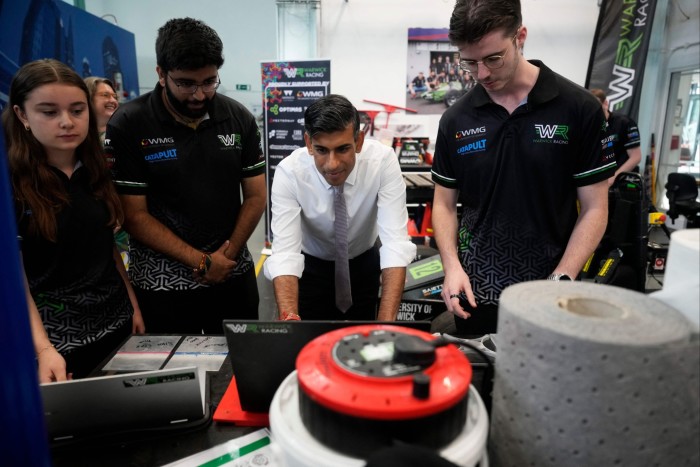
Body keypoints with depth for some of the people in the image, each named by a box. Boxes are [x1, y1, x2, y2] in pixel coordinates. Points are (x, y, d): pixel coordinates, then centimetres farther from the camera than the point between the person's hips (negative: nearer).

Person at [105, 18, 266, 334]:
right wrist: (202, 262, -12)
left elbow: (256, 196, 2)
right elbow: (134, 215, -10)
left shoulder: (239, 118, -1)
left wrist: (226, 257, -7)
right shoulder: (127, 125, -10)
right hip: (162, 285, -2)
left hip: (234, 275, 3)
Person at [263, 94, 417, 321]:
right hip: (310, 266, -1)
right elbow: (284, 252, -34)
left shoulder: (382, 160, -28)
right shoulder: (289, 172, -28)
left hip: (364, 264, 1)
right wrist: (289, 319, -51)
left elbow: (396, 242, -34)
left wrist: (386, 321, -44)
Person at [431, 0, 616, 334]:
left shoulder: (579, 109, -7)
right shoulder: (455, 120, 0)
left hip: (545, 296, -2)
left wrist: (561, 280, -15)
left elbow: (594, 208, -4)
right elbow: (444, 204, 5)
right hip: (474, 294, 2)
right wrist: (452, 266, -10)